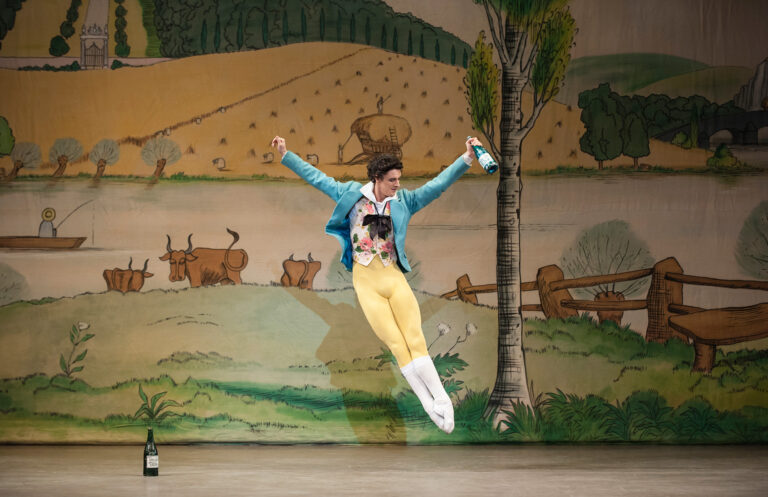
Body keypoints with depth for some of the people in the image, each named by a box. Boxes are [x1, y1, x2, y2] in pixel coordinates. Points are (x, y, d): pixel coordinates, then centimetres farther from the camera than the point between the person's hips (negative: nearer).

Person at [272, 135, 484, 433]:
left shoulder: (404, 201, 7)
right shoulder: (351, 194, 5)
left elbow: (439, 184, 2)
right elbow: (316, 177, 11)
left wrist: (467, 159, -7)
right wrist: (286, 155, 10)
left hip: (395, 278, 1)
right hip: (366, 282, -1)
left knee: (416, 341, -11)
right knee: (397, 346, -7)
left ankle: (443, 401, -9)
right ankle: (431, 408, -6)